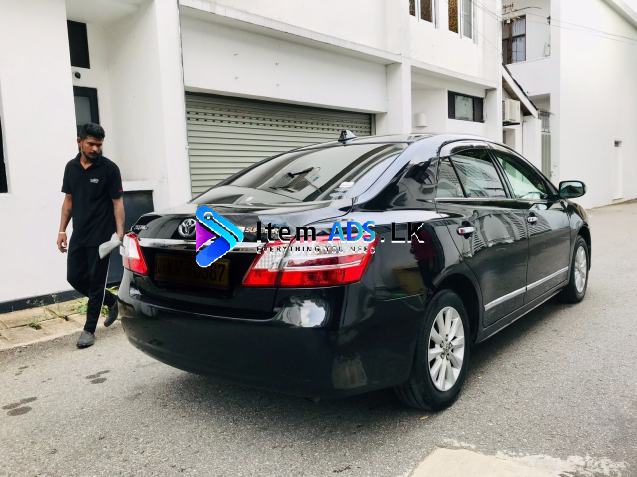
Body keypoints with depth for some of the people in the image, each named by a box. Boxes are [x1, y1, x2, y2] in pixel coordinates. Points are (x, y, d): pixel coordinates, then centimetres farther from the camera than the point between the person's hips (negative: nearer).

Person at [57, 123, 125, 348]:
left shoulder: (109, 168, -8)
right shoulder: (71, 167, 8)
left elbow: (117, 202, -7)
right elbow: (69, 200, 14)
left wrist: (120, 232, -16)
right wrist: (62, 230, 9)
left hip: (101, 236, -6)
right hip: (79, 235, 6)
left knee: (96, 281, 1)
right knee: (75, 277, 9)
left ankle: (89, 330, 12)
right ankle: (112, 301, 30)